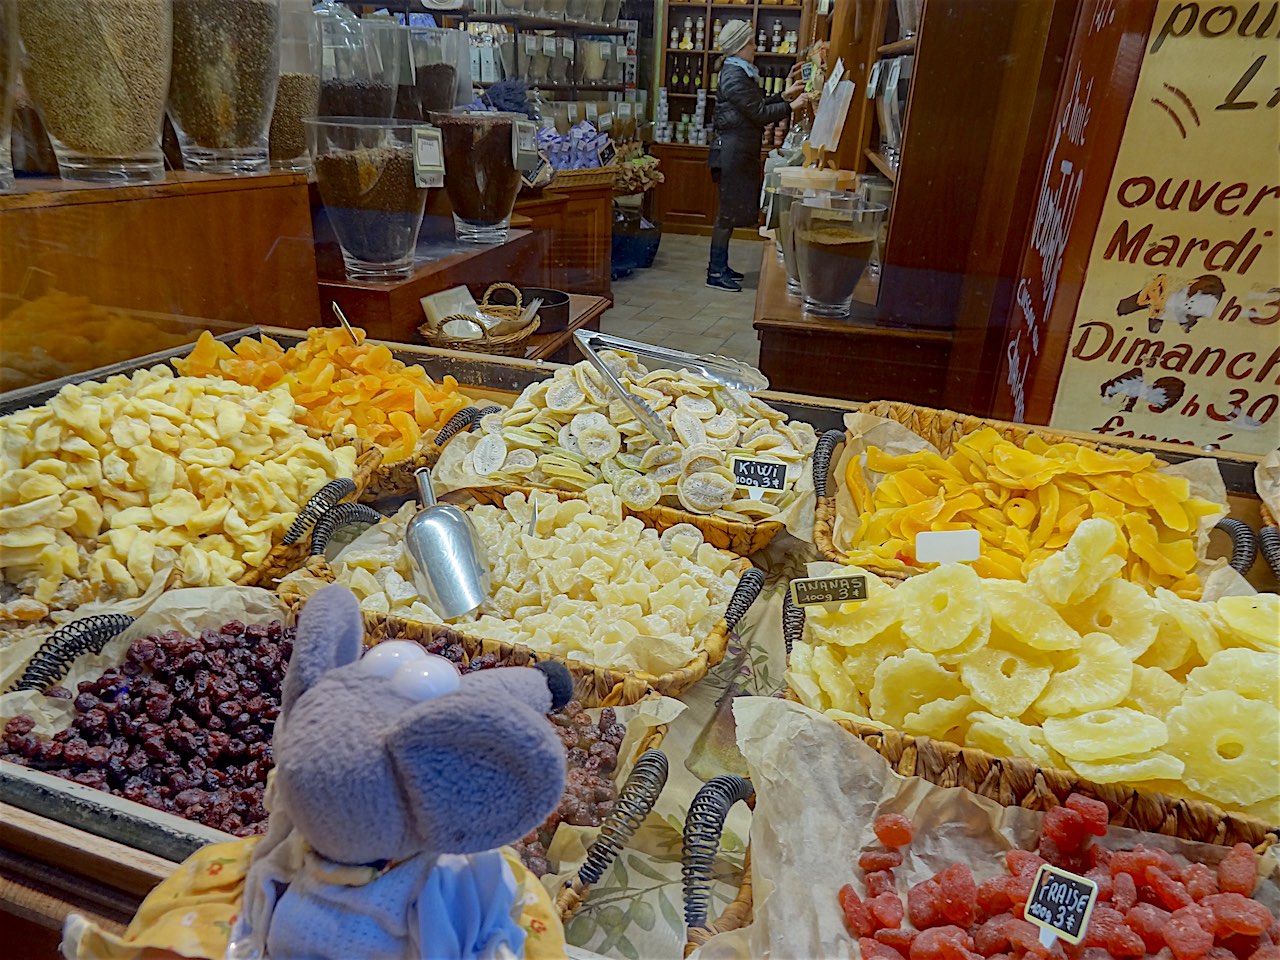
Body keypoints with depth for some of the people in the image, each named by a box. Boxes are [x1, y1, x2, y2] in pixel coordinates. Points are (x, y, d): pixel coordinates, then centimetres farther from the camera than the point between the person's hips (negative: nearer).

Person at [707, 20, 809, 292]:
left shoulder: (740, 73, 16)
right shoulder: (734, 77, -15)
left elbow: (759, 105, 20)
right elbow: (759, 113, -16)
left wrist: (785, 94, 14)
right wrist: (791, 107, -12)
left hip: (742, 150, 10)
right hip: (733, 150, -10)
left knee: (731, 210, 12)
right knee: (729, 210, -6)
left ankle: (719, 266, 20)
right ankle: (715, 273, -1)